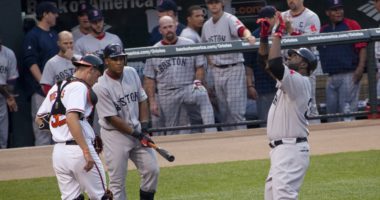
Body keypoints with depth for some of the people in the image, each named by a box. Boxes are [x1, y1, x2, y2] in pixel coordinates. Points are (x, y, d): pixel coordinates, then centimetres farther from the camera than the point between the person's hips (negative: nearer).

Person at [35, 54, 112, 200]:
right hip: (77, 149, -8)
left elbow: (39, 119, 22)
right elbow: (71, 118, -24)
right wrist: (86, 152, -28)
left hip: (58, 150, 8)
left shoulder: (56, 88, 17)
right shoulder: (79, 87, -9)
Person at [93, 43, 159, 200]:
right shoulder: (101, 87, -19)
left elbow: (142, 100, 8)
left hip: (136, 130, 6)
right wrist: (136, 134, -16)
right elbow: (112, 118, -17)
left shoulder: (131, 73, 1)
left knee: (152, 169, 3)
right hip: (115, 134, -6)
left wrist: (143, 128, -3)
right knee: (117, 181, -3)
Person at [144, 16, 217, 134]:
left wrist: (198, 82, -13)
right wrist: (152, 101, -1)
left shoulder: (189, 44, 5)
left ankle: (211, 133, -42)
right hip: (166, 94, 2)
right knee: (171, 131, 4)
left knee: (202, 95, -33)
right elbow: (149, 79, 7)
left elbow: (199, 67, 7)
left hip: (188, 88, -2)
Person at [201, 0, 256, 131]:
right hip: (216, 70, 6)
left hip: (233, 69, -6)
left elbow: (242, 30, -30)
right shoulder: (207, 25, 11)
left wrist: (248, 36, -52)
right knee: (223, 109, 11)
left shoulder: (230, 20, -9)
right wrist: (209, 61, 9)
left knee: (236, 110, -9)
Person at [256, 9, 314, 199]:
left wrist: (277, 34, -18)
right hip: (280, 149, 11)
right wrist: (264, 35, 11)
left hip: (291, 150, -11)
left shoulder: (300, 82, -11)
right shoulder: (289, 80, 19)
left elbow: (275, 65, -28)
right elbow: (265, 61, 25)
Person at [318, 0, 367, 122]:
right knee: (331, 110, 9)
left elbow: (362, 47, -6)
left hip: (349, 75, -6)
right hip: (331, 77, 6)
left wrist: (360, 67, -16)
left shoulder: (351, 25, 2)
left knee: (347, 110, -12)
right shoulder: (323, 30, 17)